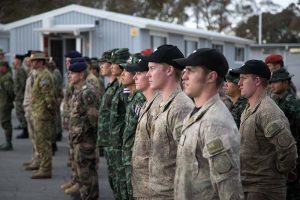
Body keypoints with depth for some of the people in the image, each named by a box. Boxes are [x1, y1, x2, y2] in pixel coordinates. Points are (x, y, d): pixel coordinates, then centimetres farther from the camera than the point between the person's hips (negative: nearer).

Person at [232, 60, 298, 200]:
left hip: (264, 189, -9)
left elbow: (288, 148, -27)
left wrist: (280, 171, -13)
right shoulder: (249, 109, 12)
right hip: (246, 185, 9)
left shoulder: (268, 112, -21)